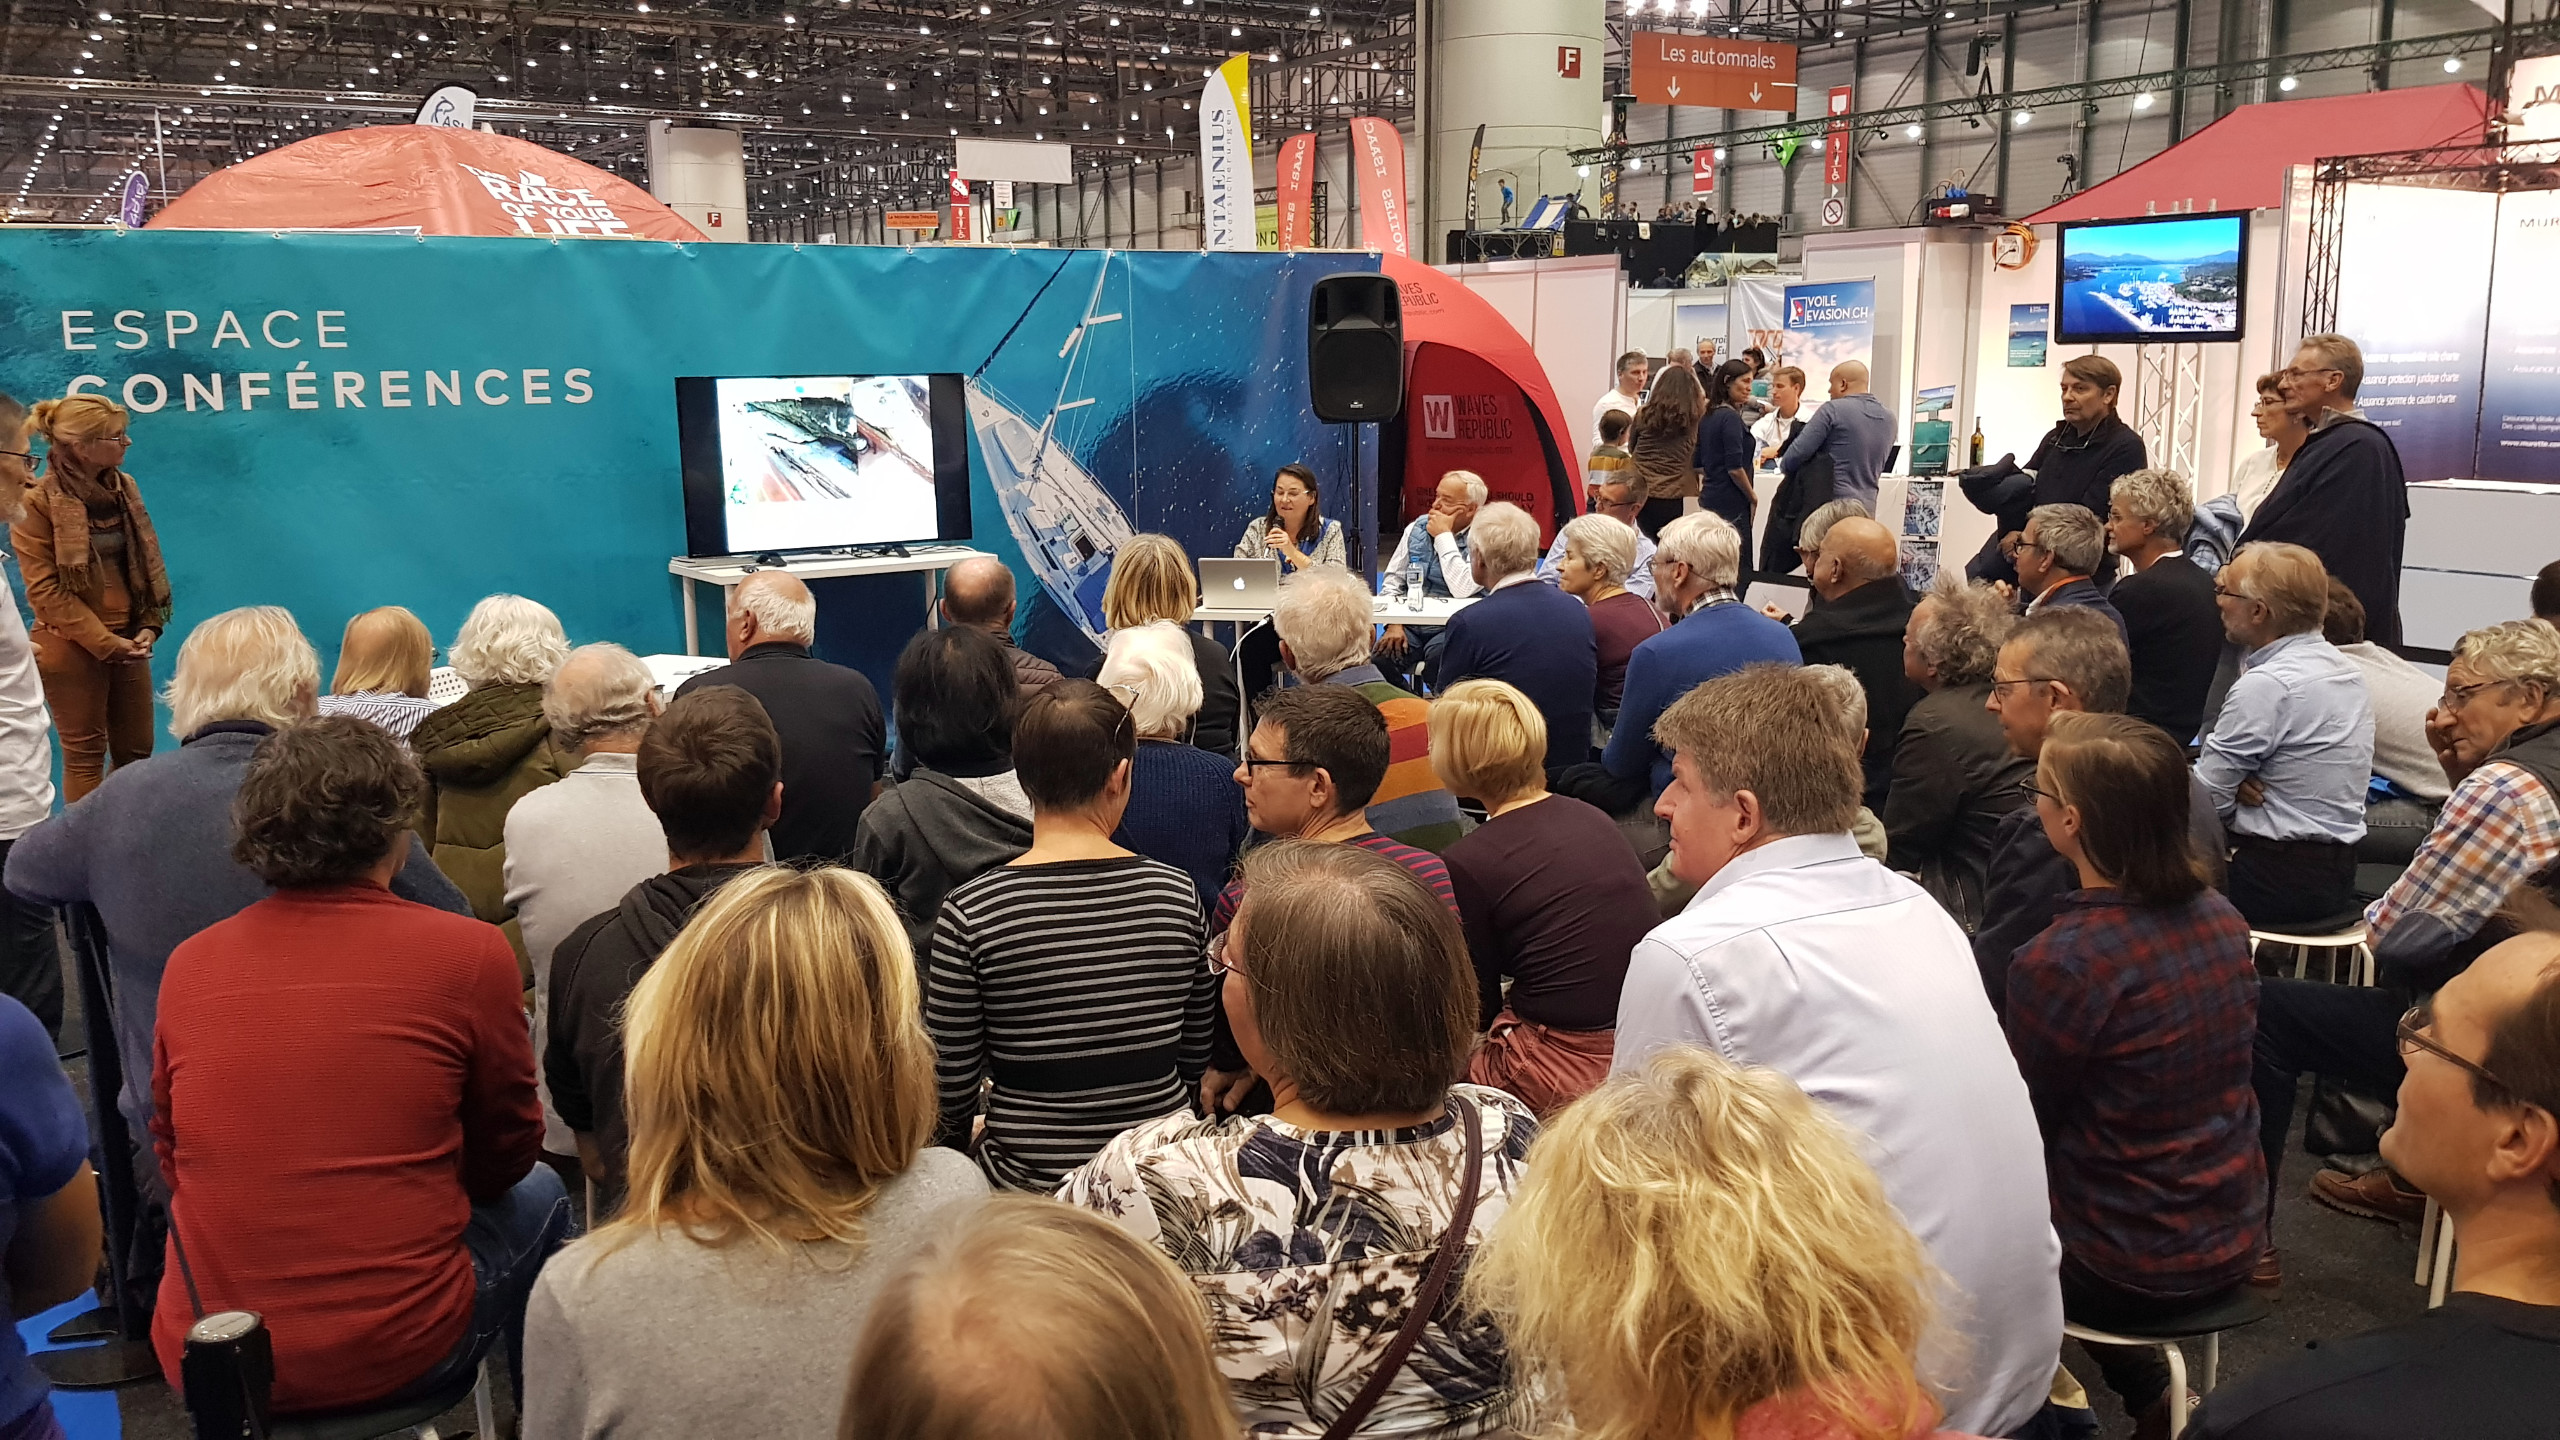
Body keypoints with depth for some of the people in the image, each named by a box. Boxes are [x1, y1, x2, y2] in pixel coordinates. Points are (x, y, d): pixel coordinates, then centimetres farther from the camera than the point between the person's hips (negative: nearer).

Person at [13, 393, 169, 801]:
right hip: (73, 649, -6)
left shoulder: (123, 487, 5)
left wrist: (150, 626, -3)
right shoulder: (38, 502, -14)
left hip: (128, 643, 6)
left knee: (136, 751, 11)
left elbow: (148, 563, 9)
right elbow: (45, 588, -15)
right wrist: (103, 642, -17)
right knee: (84, 755, 4)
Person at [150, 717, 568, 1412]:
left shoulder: (188, 964, -1)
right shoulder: (472, 953, -11)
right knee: (539, 1197, 25)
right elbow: (507, 1153, 3)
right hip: (397, 1354, -4)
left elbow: (171, 1156, 13)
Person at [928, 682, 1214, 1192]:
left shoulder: (971, 911, -12)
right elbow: (1198, 1059, 7)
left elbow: (952, 1079, -3)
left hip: (1028, 1186, -3)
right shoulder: (1176, 893, -4)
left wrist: (960, 1139, 18)